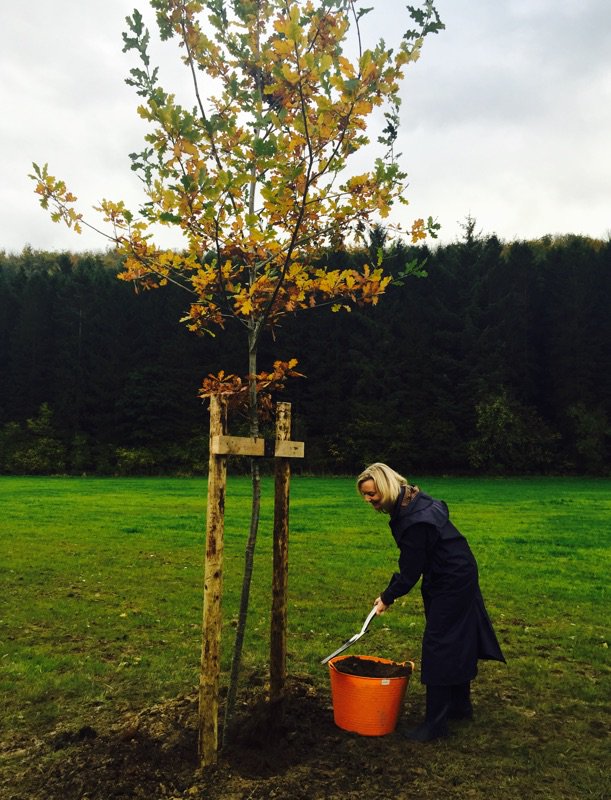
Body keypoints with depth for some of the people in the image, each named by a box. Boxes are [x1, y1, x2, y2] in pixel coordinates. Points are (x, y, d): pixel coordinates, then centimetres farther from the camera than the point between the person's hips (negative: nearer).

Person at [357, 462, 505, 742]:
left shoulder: (415, 520, -31)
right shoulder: (411, 501, 0)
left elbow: (410, 570, -23)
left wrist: (388, 597, -9)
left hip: (452, 583, -10)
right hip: (458, 576, 10)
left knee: (438, 647, -5)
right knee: (457, 642, 20)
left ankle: (435, 723, 4)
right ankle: (460, 706, 36)